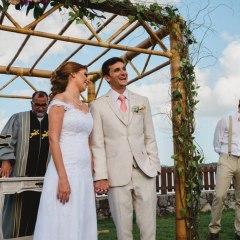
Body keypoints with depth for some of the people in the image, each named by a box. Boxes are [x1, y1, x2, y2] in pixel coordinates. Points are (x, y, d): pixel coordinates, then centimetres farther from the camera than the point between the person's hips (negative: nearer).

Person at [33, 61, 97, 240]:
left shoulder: (85, 107, 19)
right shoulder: (60, 100, -3)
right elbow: (53, 139, -12)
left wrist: (91, 177, 13)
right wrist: (62, 178, -20)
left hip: (84, 173, 7)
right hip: (65, 170, -7)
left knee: (82, 225, 9)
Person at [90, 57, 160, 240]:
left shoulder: (142, 101, 13)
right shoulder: (98, 105, 4)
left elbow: (150, 138, 12)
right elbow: (97, 144, -1)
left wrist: (154, 167, 3)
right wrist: (101, 176, -8)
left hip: (145, 171, 2)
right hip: (117, 173, -2)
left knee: (149, 225, 6)